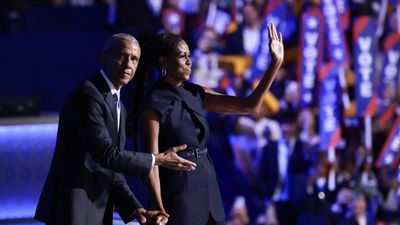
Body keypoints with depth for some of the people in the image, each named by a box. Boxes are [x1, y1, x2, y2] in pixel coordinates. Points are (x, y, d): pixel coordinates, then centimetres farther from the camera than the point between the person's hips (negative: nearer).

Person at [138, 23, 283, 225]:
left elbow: (250, 106, 6)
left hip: (208, 189, 7)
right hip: (177, 191, -7)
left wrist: (276, 63, -1)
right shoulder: (154, 103, -10)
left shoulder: (195, 94, 8)